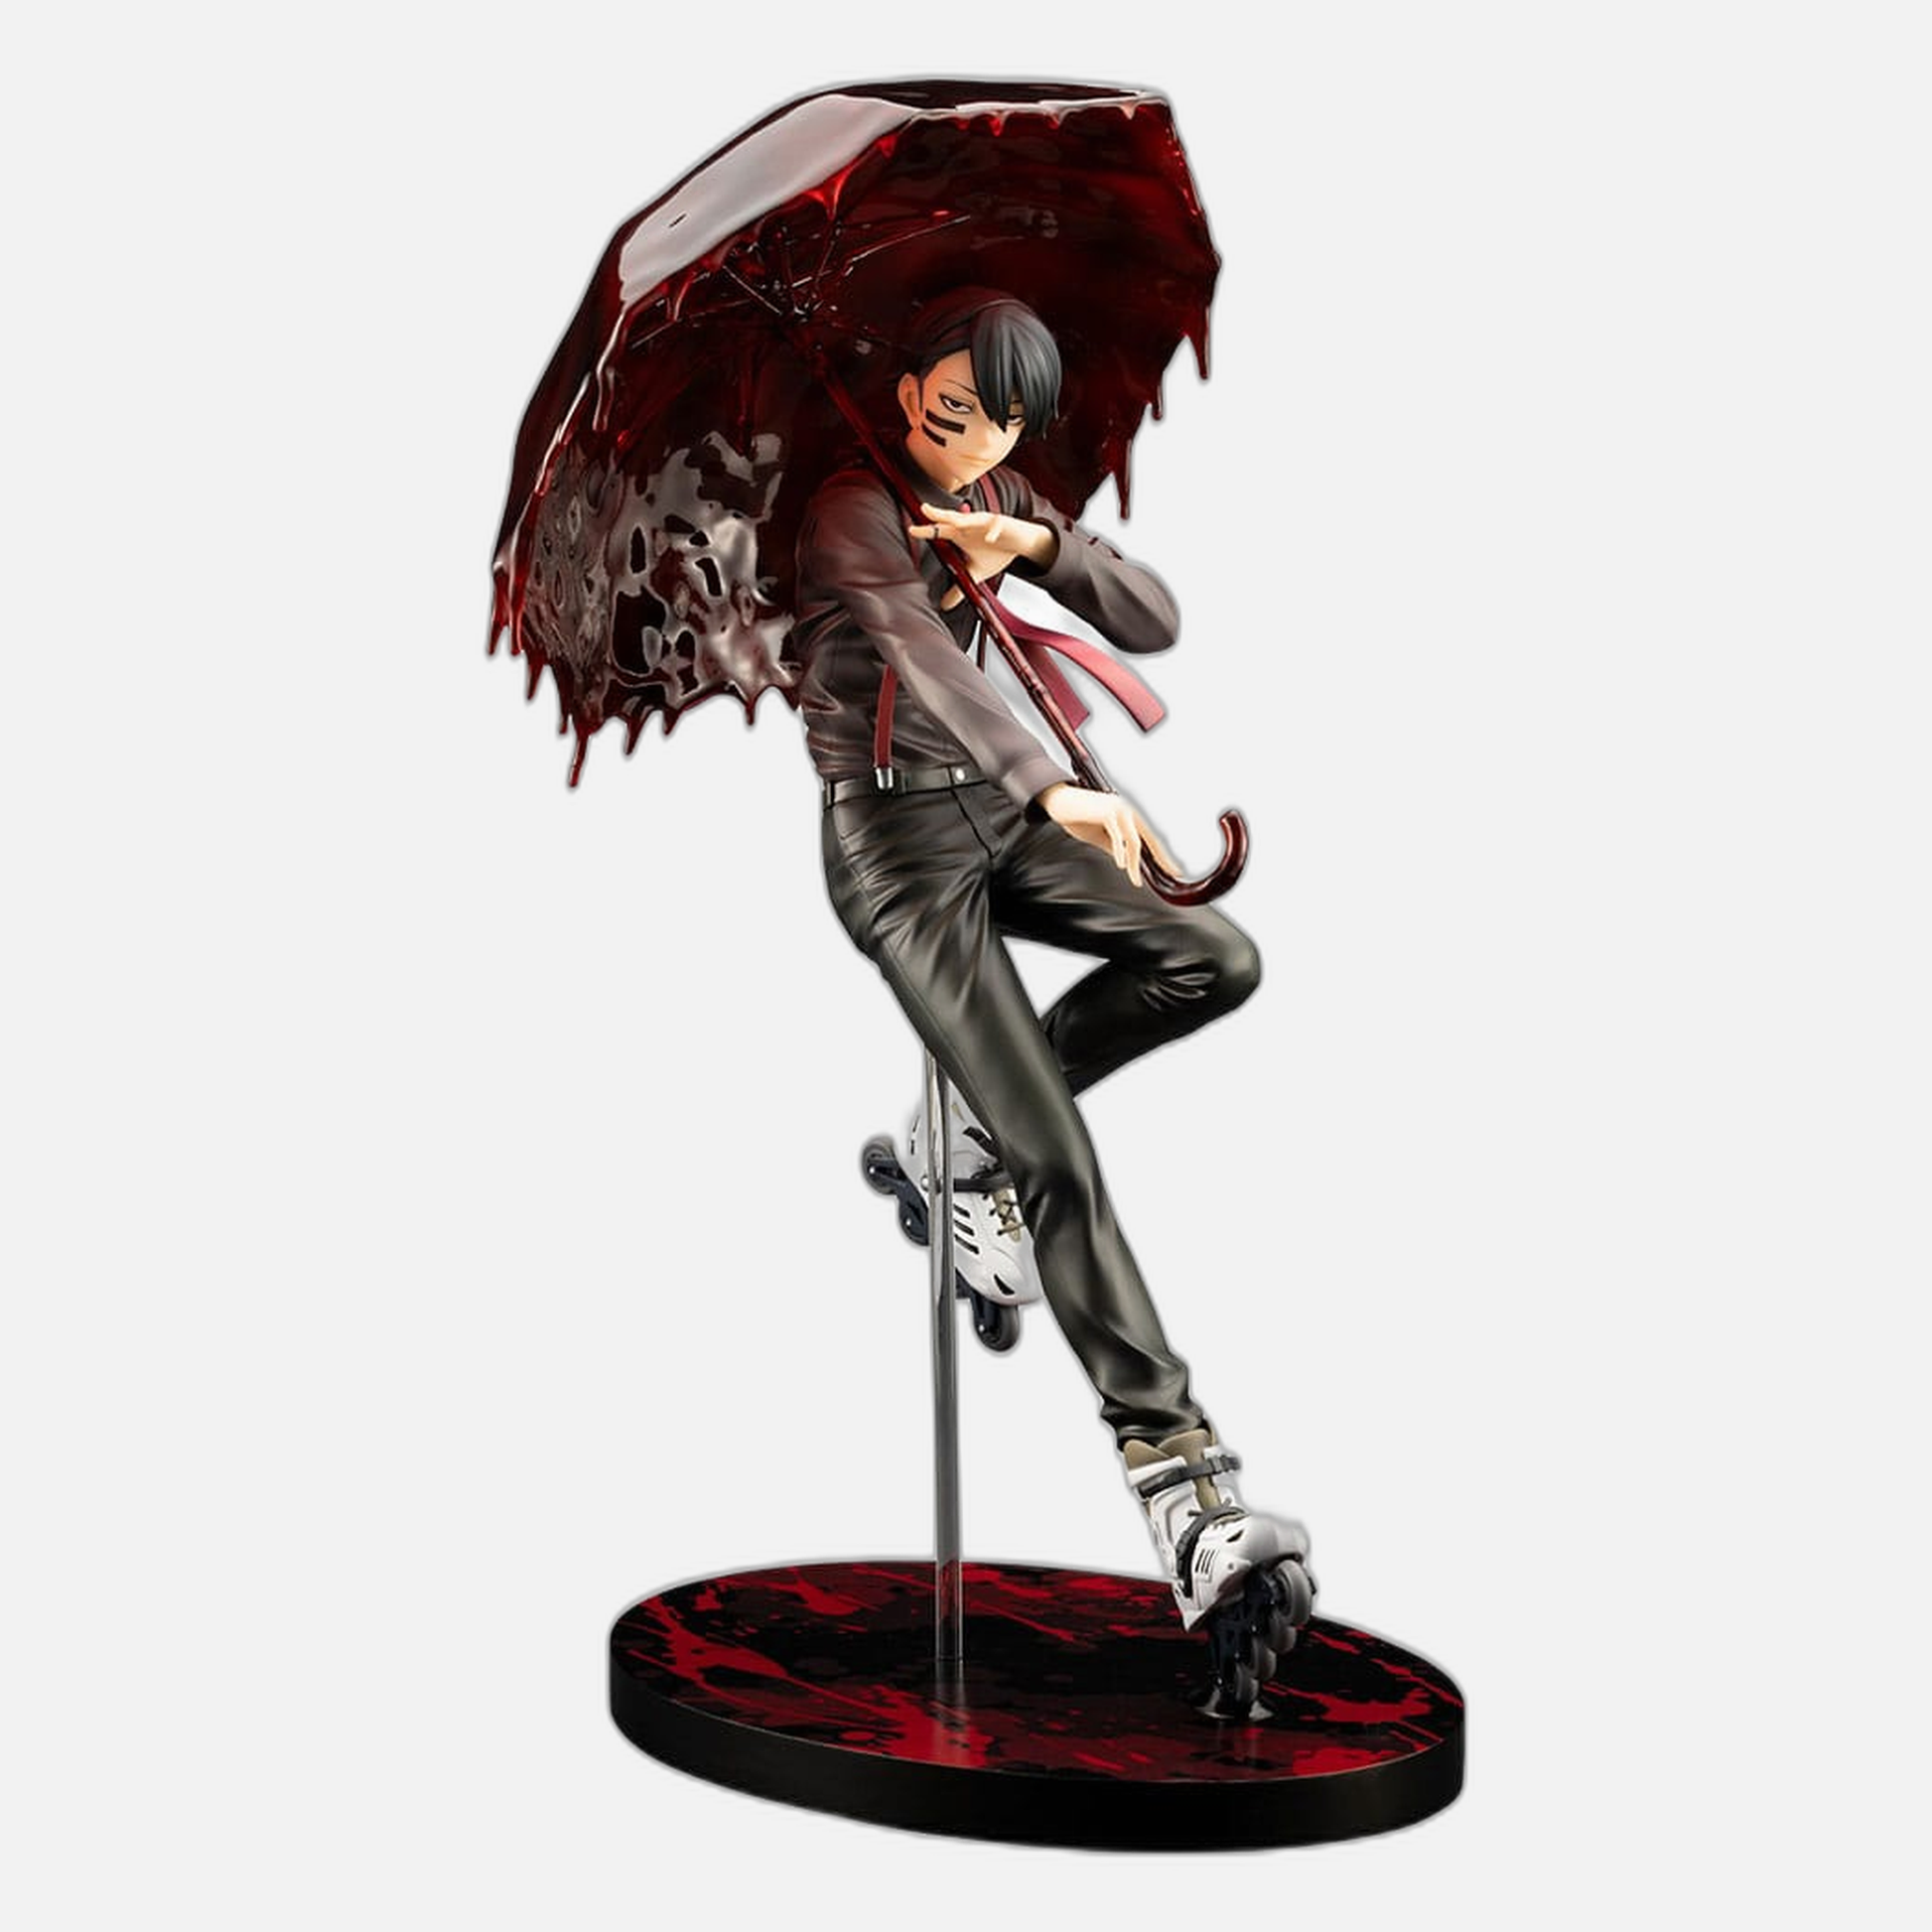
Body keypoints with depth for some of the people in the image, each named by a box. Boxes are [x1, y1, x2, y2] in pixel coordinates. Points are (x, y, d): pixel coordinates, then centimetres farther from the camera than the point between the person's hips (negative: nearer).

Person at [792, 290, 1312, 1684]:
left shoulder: (1004, 501, 8)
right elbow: (924, 653, -33)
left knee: (1219, 962, -12)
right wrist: (1055, 788, -47)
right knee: (1059, 1157, -17)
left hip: (994, 816, 7)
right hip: (893, 842, -7)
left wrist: (1037, 543, -17)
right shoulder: (854, 510, -15)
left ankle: (979, 1132, 8)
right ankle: (1179, 1480, -18)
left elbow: (1155, 623, 1)